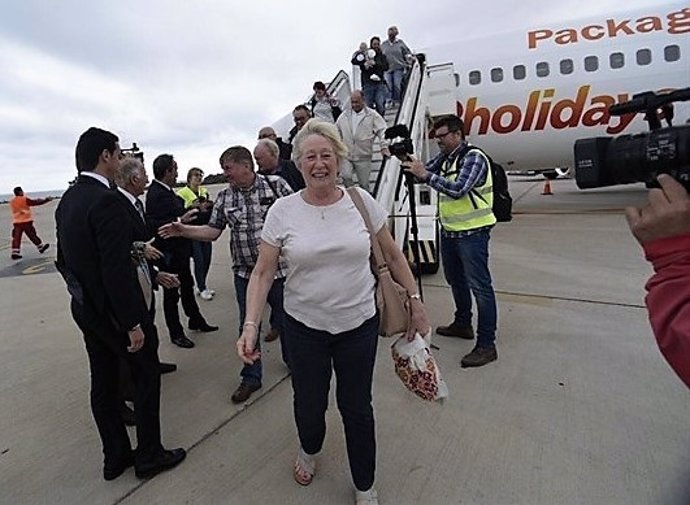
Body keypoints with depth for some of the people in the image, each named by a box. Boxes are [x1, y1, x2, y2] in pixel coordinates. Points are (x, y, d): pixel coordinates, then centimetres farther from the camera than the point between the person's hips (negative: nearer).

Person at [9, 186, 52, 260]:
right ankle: (41, 247, 19)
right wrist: (47, 199, 5)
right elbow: (35, 202, -6)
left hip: (16, 222, 5)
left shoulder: (12, 201, 10)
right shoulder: (24, 199, -10)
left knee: (16, 238, 2)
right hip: (26, 221, -5)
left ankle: (15, 253, -2)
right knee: (33, 236, 7)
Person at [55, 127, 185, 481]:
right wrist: (133, 323, -21)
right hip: (114, 309, -9)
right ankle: (149, 456, 23)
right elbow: (117, 270, -26)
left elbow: (63, 260, 13)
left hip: (85, 308, 9)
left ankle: (116, 457, 32)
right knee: (146, 375, 9)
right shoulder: (106, 201, -22)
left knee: (103, 382, 17)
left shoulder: (67, 200, 7)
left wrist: (83, 294, 21)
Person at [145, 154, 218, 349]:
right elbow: (153, 225, -30)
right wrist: (180, 220, -32)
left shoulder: (166, 191, 7)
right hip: (169, 253, -10)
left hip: (180, 251, 10)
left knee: (187, 287, 22)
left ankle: (196, 320, 39)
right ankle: (176, 334, 20)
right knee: (171, 293, 6)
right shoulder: (156, 194, -22)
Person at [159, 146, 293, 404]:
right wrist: (183, 230, -9)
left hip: (278, 269, -3)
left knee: (284, 320, 13)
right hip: (244, 273, 3)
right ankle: (251, 377, 29)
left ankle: (293, 362, 40)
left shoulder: (275, 184, -7)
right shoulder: (224, 197, 4)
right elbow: (213, 231, 5)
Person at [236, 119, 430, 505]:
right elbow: (263, 272, -5)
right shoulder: (282, 211, -8)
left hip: (359, 324, 0)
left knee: (356, 407, 13)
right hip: (304, 326, 0)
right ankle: (309, 451, 54)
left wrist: (416, 301, 3)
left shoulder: (362, 202, -6)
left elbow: (393, 256, 3)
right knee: (309, 404, 16)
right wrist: (251, 324, -14)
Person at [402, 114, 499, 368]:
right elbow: (424, 173, 11)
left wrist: (426, 174, -27)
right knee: (456, 280, 20)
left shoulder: (474, 158, -14)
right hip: (449, 231, 9)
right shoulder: (444, 158, 11)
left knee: (479, 286, -7)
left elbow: (458, 189, -27)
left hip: (472, 233, -9)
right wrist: (409, 163, -7)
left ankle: (486, 345, -3)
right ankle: (462, 324, 38)